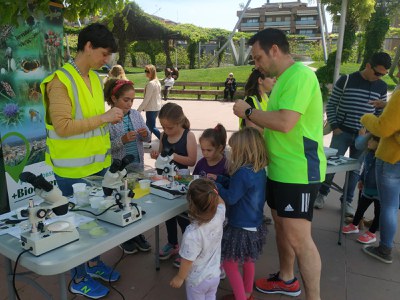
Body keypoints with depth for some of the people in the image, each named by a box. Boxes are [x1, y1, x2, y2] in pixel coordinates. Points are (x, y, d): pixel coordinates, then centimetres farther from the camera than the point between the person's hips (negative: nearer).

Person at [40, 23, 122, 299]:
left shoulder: (95, 78, 9)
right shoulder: (61, 81, -17)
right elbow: (63, 126, -24)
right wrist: (104, 118, -23)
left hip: (97, 163, 7)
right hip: (74, 169, -7)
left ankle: (94, 263, 39)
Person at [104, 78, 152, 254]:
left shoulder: (136, 115, 2)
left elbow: (147, 139, 9)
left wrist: (146, 134, -12)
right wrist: (122, 140, -28)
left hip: (137, 166, 5)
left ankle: (138, 234, 34)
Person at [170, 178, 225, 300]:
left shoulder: (192, 234, -38)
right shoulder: (219, 216, -24)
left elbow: (187, 260, -23)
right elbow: (220, 202, 2)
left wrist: (179, 277, -7)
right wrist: (211, 189, -6)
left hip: (197, 280, -4)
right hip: (214, 275, 5)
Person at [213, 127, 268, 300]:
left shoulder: (243, 173, -28)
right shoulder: (259, 170, 1)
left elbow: (230, 198, -23)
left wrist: (214, 185, -10)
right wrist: (218, 178, 9)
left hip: (240, 227, -10)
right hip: (253, 225, 10)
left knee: (229, 263, 7)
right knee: (248, 261, 24)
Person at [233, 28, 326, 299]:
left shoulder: (300, 75, -17)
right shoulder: (285, 79, 15)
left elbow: (285, 123, -27)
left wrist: (248, 111, -14)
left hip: (299, 172, -10)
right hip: (281, 169, 10)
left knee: (299, 237, -3)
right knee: (282, 227, 20)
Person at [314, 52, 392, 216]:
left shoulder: (382, 87, 4)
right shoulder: (345, 80, -7)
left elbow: (381, 113, 12)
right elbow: (331, 105, -2)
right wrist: (334, 127, -7)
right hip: (342, 132, -3)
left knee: (355, 169, 8)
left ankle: (347, 201, 22)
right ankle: (322, 194, 21)